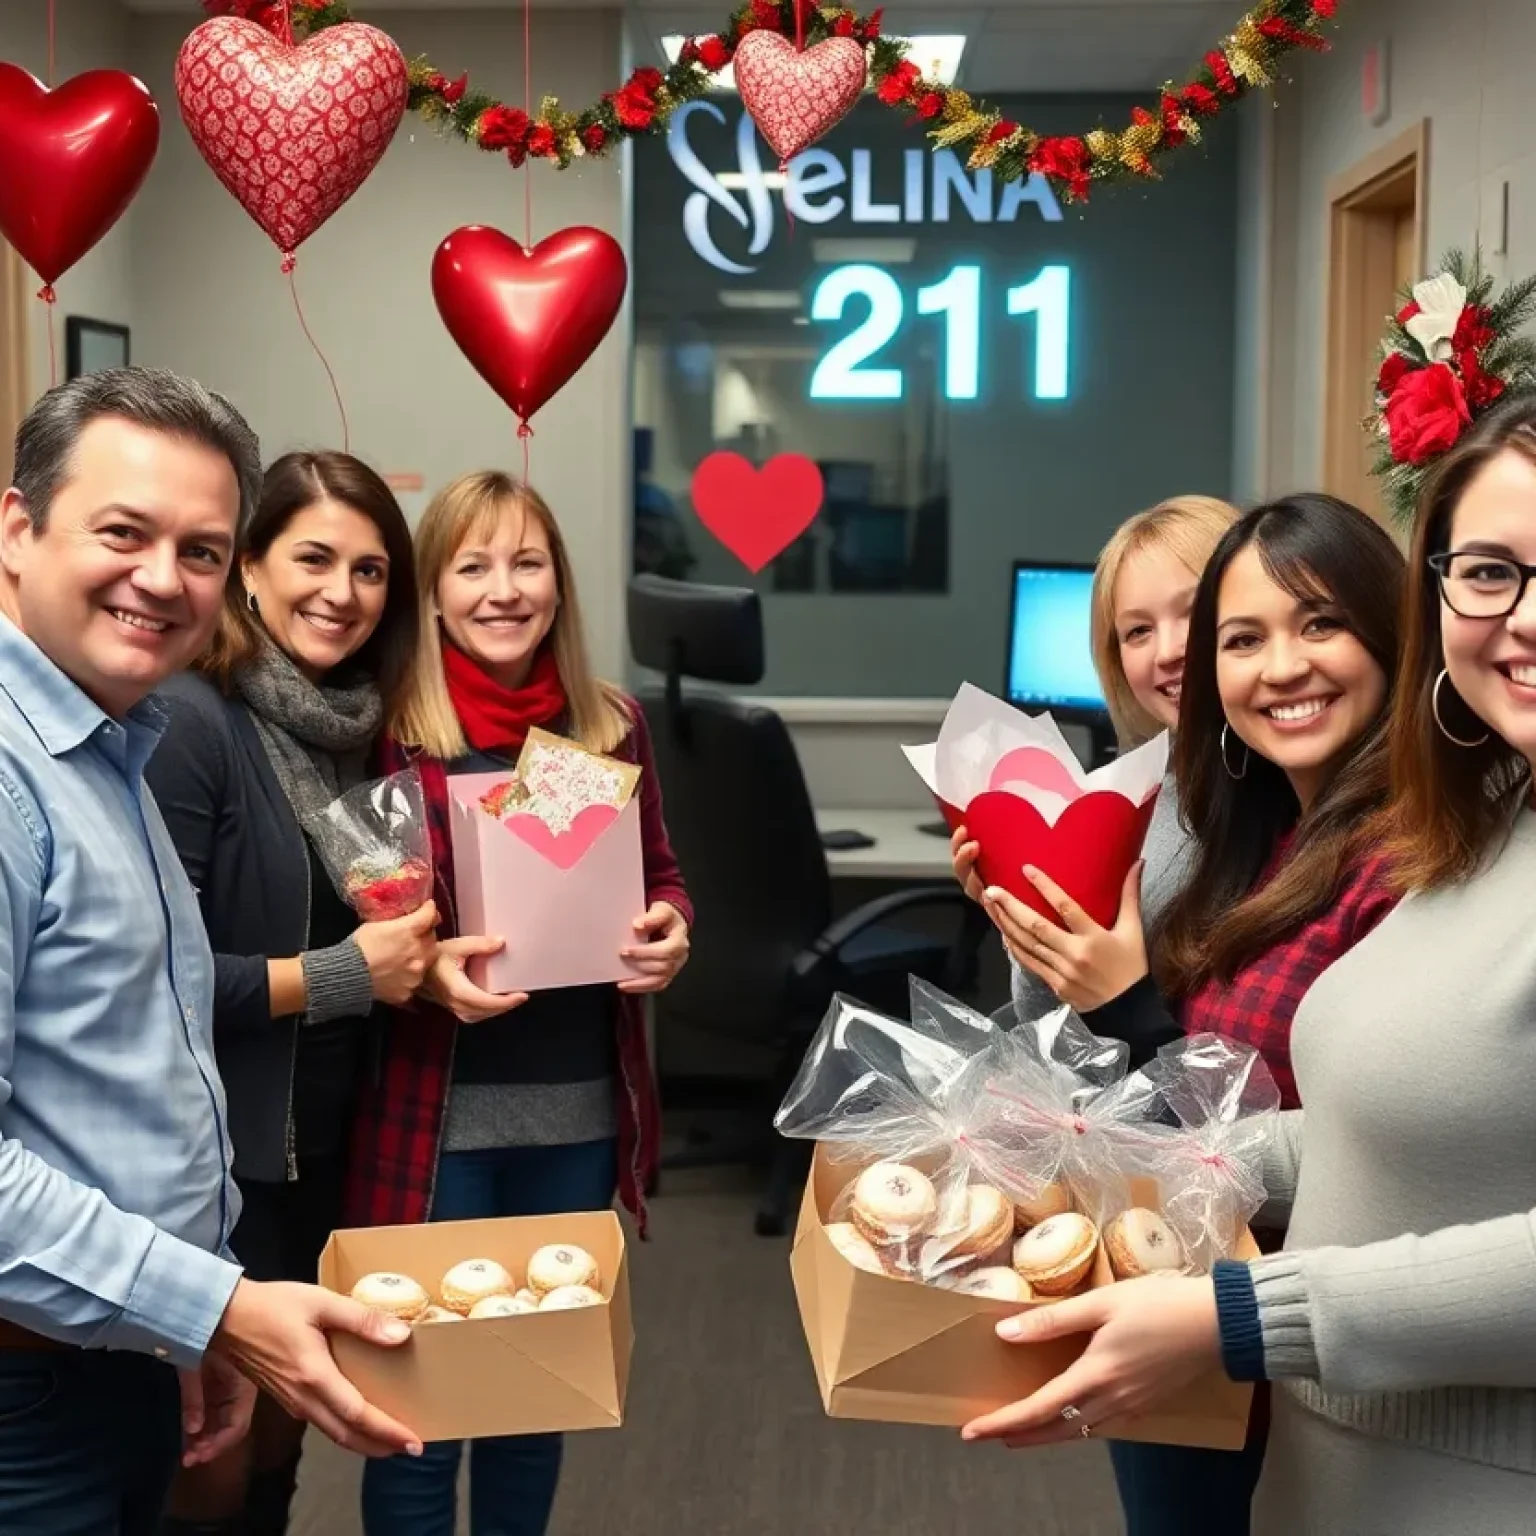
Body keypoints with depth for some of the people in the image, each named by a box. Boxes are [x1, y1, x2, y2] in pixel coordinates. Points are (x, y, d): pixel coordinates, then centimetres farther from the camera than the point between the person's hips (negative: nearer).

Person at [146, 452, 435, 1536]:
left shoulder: (355, 727, 6)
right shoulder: (189, 721, -18)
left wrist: (421, 956, 0)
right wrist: (341, 974, -19)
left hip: (322, 1142, 8)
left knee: (278, 1442, 20)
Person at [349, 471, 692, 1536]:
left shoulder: (612, 722, 3)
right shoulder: (385, 728, -8)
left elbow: (662, 877, 14)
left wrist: (670, 932, -7)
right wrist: (423, 968, -22)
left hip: (578, 1107, 4)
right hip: (434, 1110, -4)